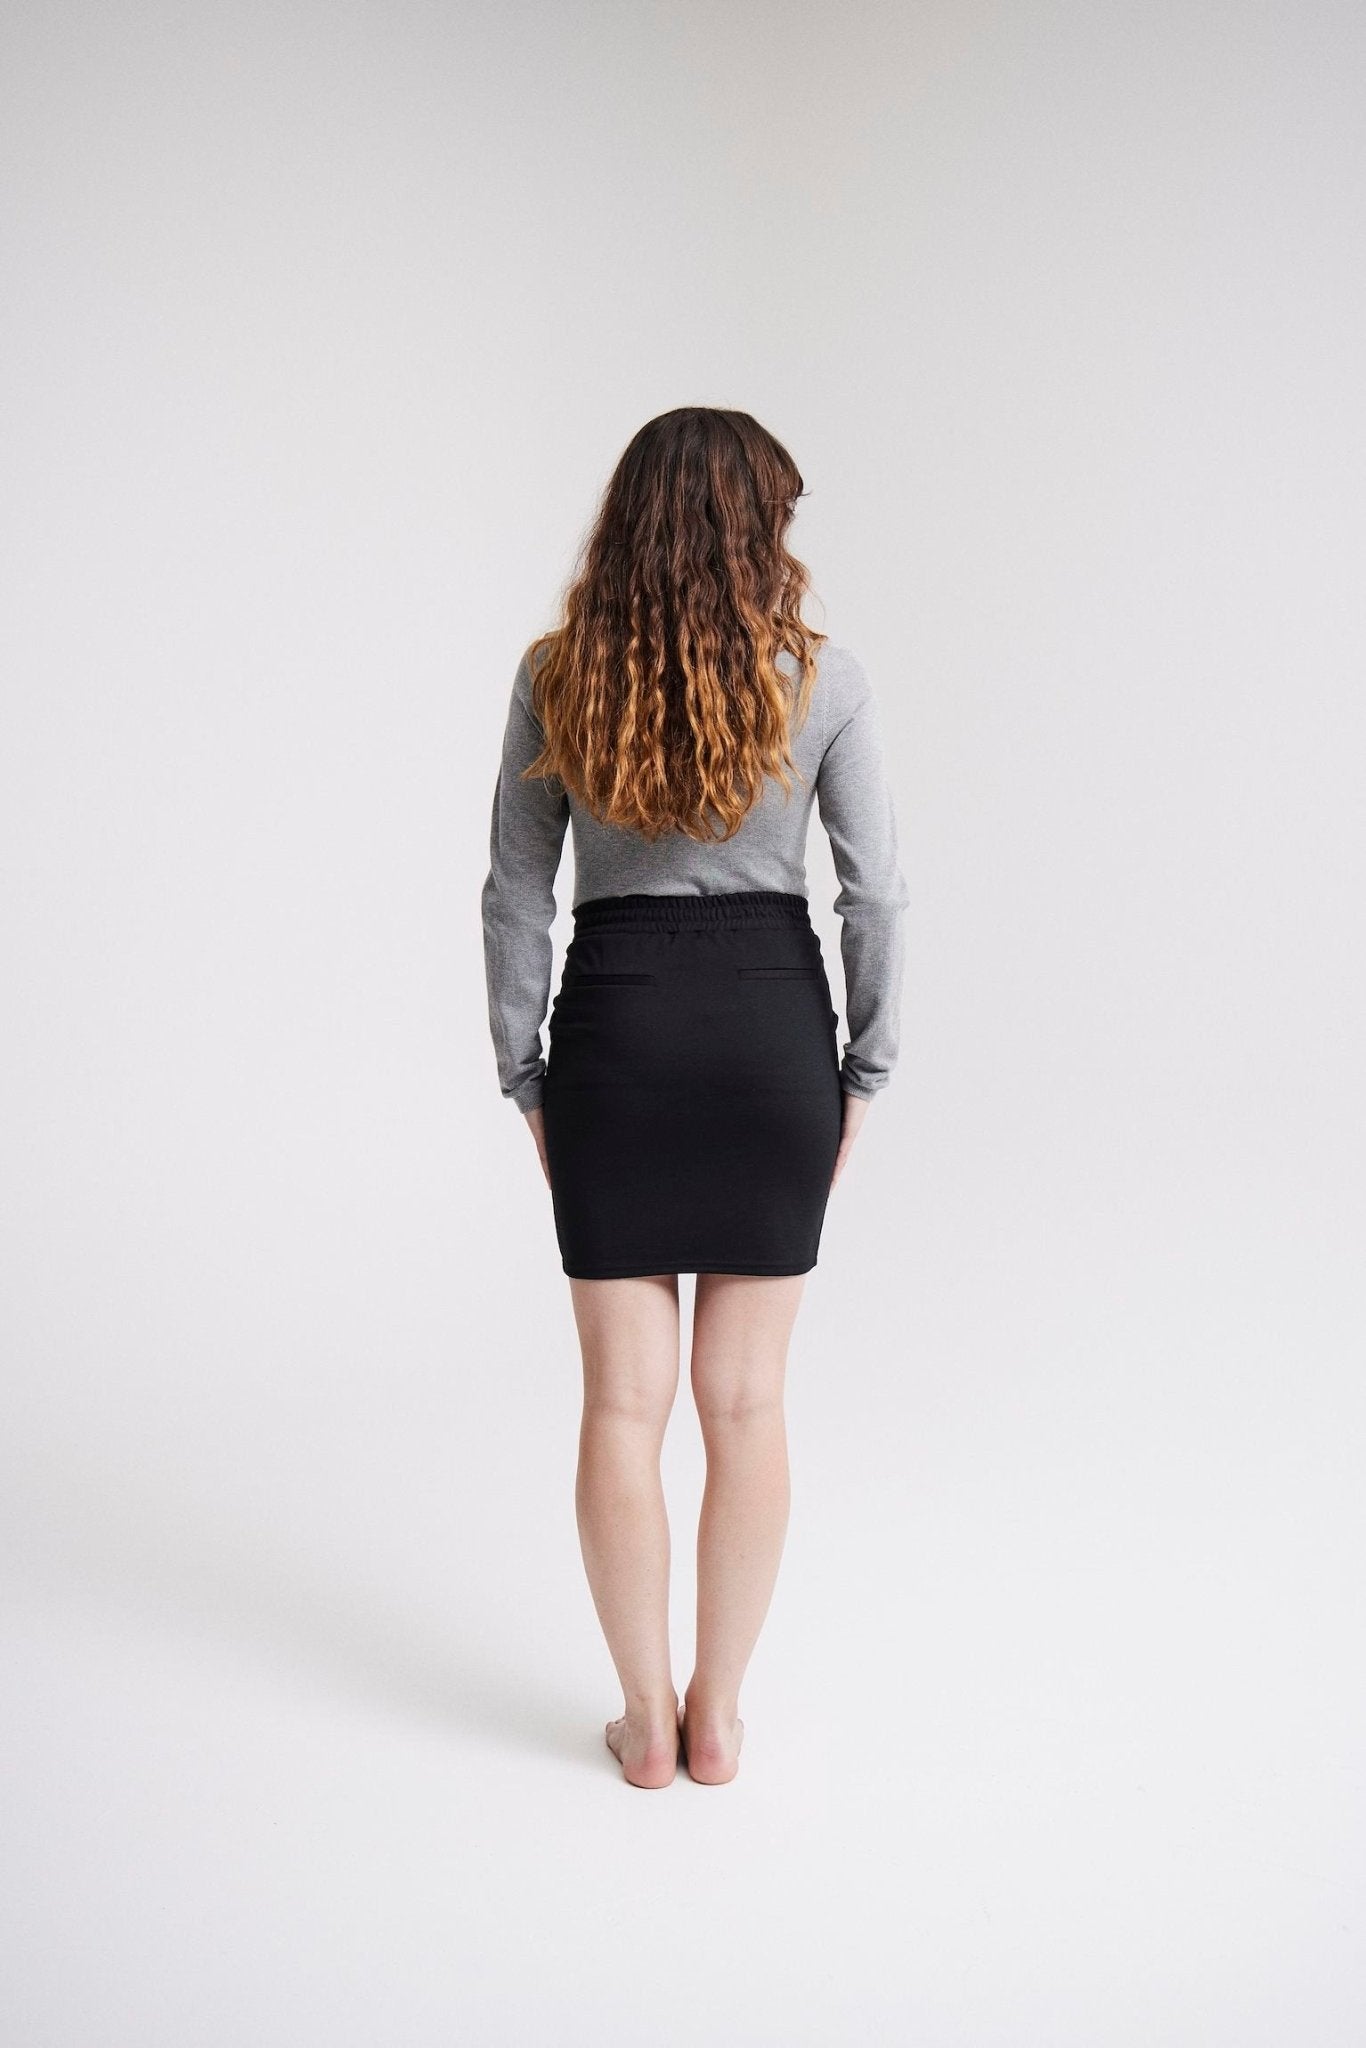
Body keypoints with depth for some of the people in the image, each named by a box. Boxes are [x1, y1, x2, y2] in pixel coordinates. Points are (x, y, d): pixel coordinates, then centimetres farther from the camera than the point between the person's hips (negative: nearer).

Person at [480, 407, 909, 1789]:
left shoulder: (557, 676, -2)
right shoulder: (820, 677, -5)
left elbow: (515, 897, 0)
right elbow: (875, 894, -3)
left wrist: (525, 1082, 8)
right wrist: (862, 1075, 7)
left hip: (613, 1030, 0)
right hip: (772, 1025, 0)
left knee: (624, 1401, 10)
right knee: (745, 1402, 11)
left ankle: (646, 1720, 23)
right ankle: (717, 1720, 23)